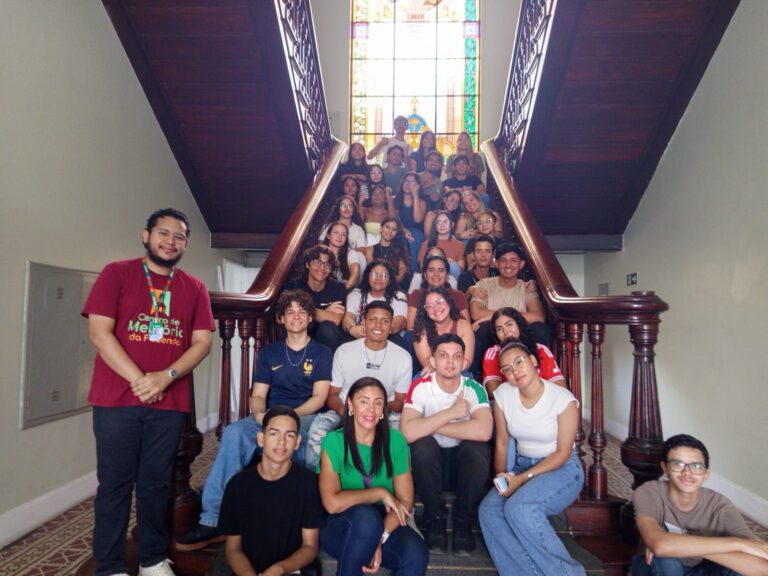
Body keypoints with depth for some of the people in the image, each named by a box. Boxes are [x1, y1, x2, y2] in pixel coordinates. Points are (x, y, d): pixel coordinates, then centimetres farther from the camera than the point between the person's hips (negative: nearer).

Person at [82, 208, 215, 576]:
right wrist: (139, 380, -14)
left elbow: (202, 342, 2)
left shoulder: (194, 288, 8)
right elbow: (99, 332, -8)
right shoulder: (117, 273, 1)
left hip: (170, 403, 2)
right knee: (115, 483, 6)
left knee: (156, 483, 11)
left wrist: (165, 377, -14)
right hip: (116, 400, -2)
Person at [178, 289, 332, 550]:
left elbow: (319, 398, -1)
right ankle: (214, 518, -27)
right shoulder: (269, 353, 18)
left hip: (306, 418, -3)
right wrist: (260, 414, -13)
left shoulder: (322, 354, 10)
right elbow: (257, 395, 11)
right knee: (234, 432, -29)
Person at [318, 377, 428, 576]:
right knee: (366, 516, -34)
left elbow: (405, 501, -4)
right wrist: (381, 493, -15)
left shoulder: (395, 441, -1)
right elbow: (332, 503, -18)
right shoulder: (334, 442, -8)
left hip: (385, 524, 1)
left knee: (416, 554, -30)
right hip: (341, 528, 0)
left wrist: (379, 538, -19)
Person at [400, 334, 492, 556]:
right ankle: (435, 519, -8)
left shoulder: (474, 389, -15)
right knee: (422, 444, -32)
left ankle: (463, 522, -7)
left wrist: (431, 426, -27)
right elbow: (408, 432, -32)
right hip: (430, 461, 0)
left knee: (477, 446, -31)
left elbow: (483, 431, -34)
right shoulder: (420, 386, -17)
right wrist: (451, 413, -30)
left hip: (463, 459, 1)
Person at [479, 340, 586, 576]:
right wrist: (501, 477, -8)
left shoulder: (563, 399, -16)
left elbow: (563, 452, -12)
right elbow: (502, 442, 4)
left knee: (518, 507, -31)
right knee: (489, 510, -23)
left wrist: (523, 479, -18)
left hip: (562, 469, -4)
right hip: (522, 466, 5)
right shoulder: (503, 394, -4)